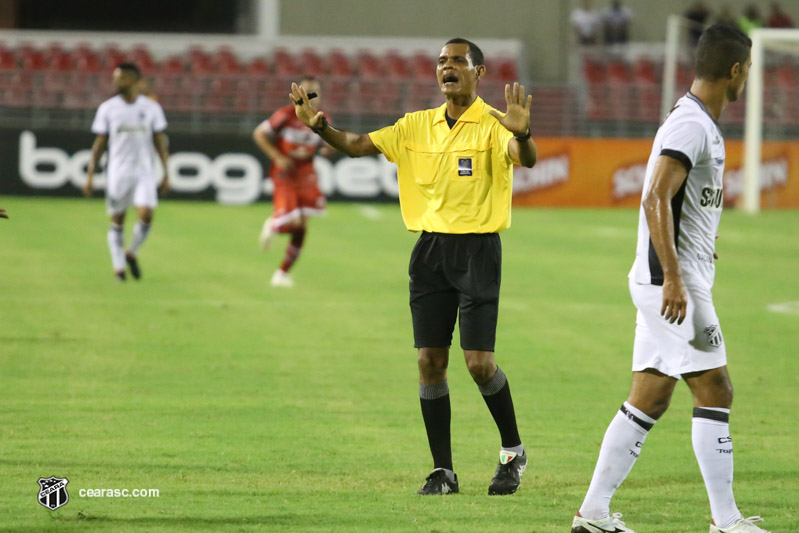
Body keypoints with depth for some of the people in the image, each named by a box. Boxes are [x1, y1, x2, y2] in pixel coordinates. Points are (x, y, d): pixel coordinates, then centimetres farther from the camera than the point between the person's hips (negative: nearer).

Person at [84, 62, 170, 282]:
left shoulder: (151, 107, 2)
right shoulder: (107, 108, 2)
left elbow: (160, 142, 6)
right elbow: (99, 144, 4)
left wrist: (166, 173, 1)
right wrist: (90, 175, -2)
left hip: (144, 171, 0)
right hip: (118, 171, 0)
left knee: (146, 215, -15)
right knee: (117, 221, 2)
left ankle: (132, 253, 10)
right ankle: (118, 267, 13)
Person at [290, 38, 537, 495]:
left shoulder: (492, 125, -5)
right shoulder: (418, 125, 11)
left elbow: (525, 158, -23)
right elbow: (359, 145, 9)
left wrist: (521, 134, -45)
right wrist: (321, 126, -9)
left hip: (477, 249, -5)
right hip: (430, 249, 5)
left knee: (479, 361, -9)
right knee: (430, 361, 1)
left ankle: (513, 452, 13)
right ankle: (443, 470, 7)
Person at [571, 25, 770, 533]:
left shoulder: (701, 123, 16)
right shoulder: (691, 125, -16)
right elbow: (656, 200, -24)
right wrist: (674, 278, -28)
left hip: (676, 280, 10)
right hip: (674, 282, -10)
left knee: (649, 400, 10)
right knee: (715, 391, -7)